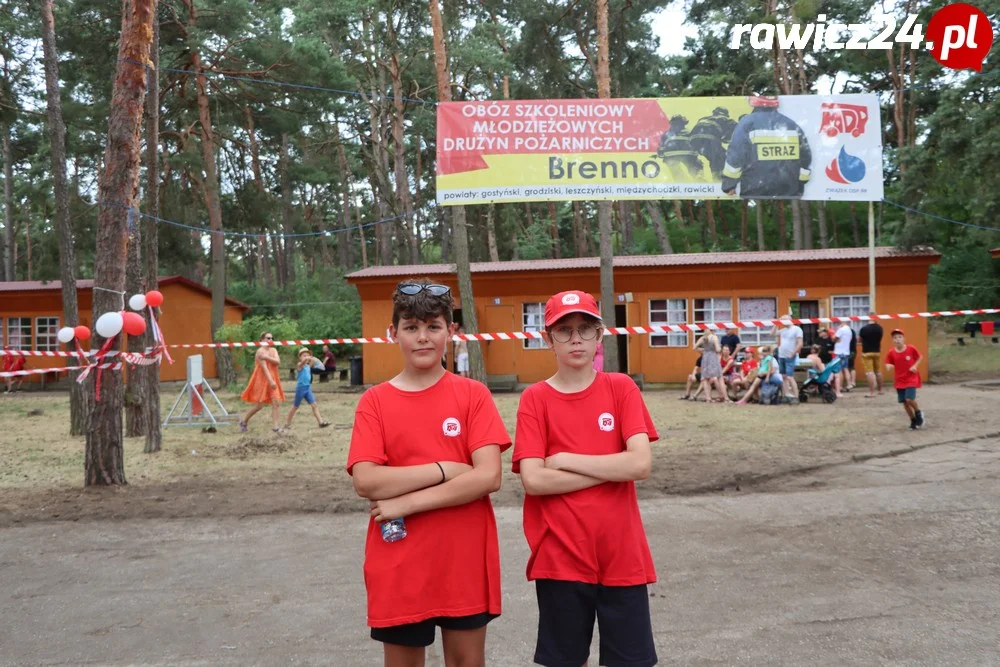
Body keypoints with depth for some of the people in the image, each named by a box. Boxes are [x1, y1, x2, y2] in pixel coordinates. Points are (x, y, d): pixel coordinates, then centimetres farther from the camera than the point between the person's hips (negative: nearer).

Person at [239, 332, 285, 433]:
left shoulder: (274, 350, 9)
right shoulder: (260, 351, -11)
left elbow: (277, 362, -10)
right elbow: (264, 367, -20)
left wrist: (267, 357, -23)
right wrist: (271, 381, -28)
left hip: (273, 380, 6)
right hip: (262, 380, -6)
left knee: (277, 403, -7)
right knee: (259, 405, -1)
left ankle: (276, 427, -7)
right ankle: (244, 421, 20)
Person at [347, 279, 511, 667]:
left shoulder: (473, 395, -2)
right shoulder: (374, 402, -1)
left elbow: (488, 476, -12)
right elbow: (366, 482, -12)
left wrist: (407, 502, -16)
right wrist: (445, 469, -16)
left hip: (465, 564, 0)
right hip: (398, 568, 1)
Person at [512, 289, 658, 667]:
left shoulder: (622, 388, 0)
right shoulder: (534, 399, -3)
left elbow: (641, 464, -12)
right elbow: (533, 480, -14)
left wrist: (564, 459, -13)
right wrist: (613, 469, -13)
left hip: (622, 555, 1)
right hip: (559, 557, -1)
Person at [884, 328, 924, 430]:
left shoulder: (911, 349, -11)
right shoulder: (891, 353, -7)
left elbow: (919, 357, 5)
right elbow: (888, 364, 5)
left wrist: (915, 366, -11)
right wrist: (889, 367, -18)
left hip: (911, 379, -3)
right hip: (899, 381, 3)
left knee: (910, 399, -18)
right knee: (905, 402, 5)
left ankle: (918, 413, 12)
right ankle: (913, 420, 24)